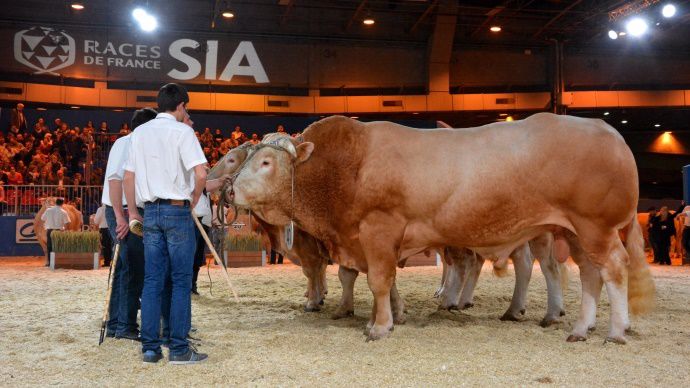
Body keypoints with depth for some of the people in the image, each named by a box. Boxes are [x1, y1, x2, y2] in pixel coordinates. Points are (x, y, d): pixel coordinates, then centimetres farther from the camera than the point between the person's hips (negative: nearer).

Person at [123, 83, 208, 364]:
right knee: (181, 281, 1)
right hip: (177, 210, -5)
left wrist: (133, 212, 20)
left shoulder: (139, 132, 12)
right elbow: (201, 173, -17)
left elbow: (128, 177, 13)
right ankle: (179, 349, 3)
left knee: (152, 280, 9)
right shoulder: (182, 132, -7)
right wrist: (193, 202, -2)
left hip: (151, 211, 6)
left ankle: (150, 348, 11)